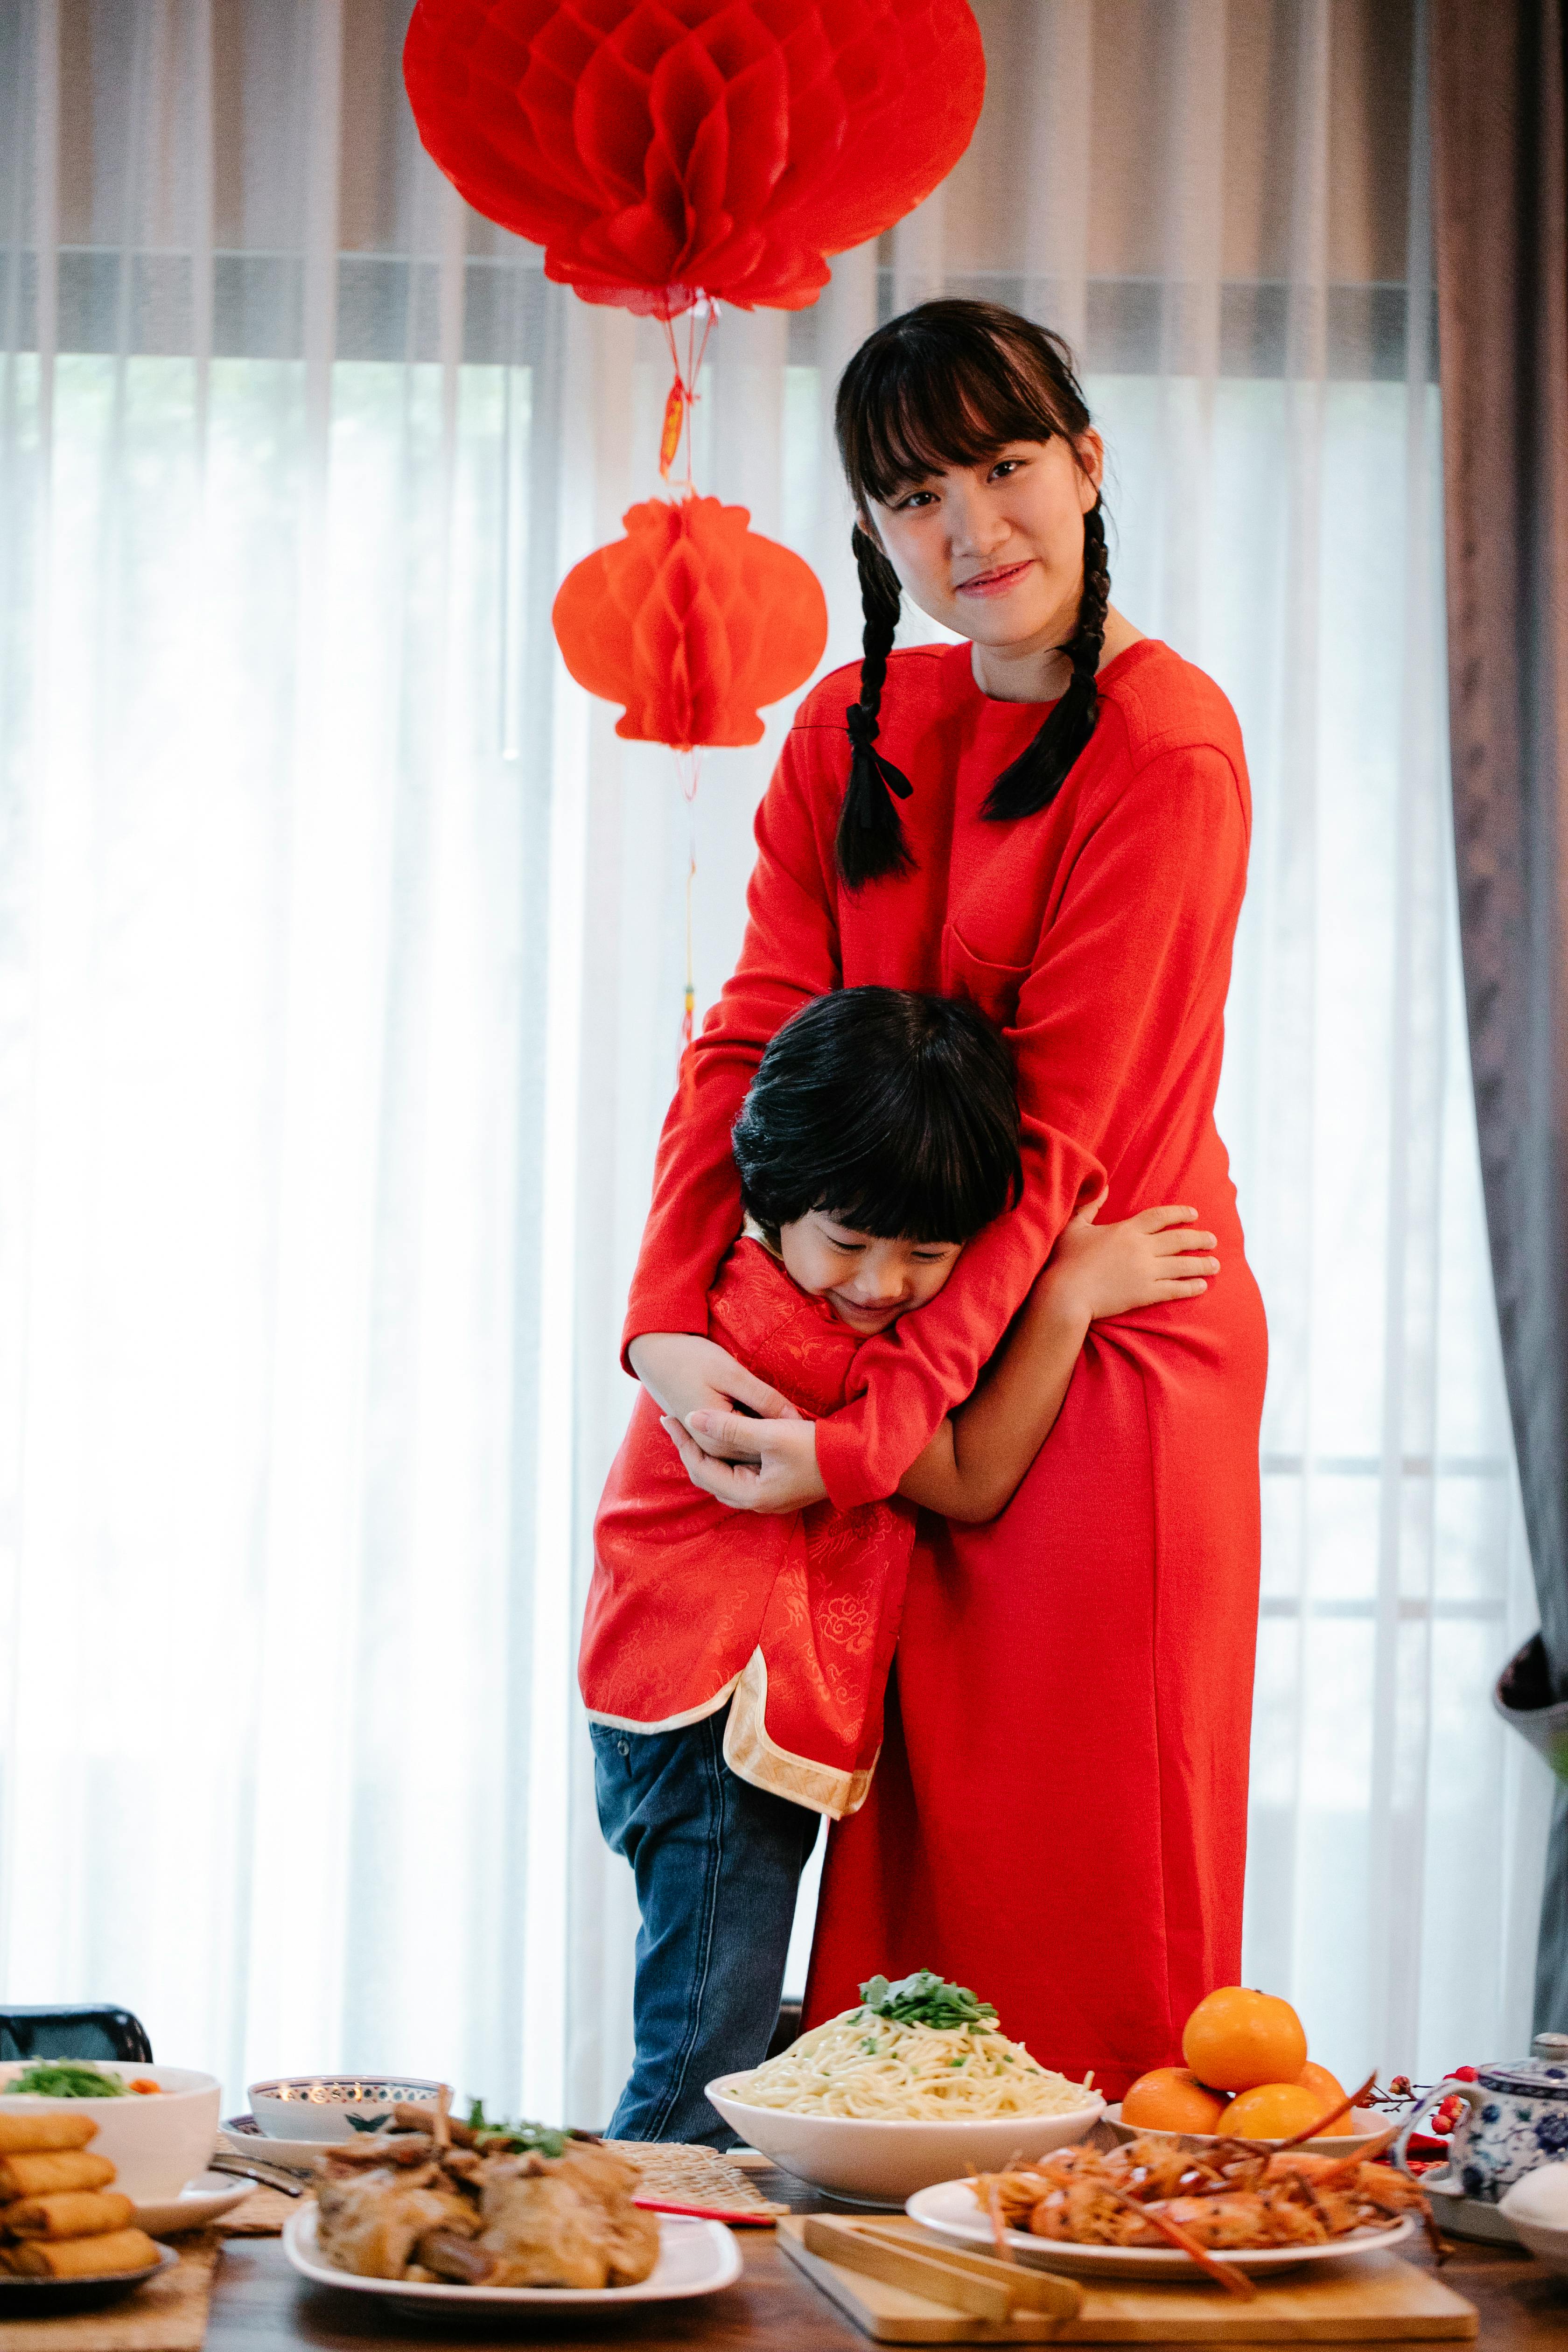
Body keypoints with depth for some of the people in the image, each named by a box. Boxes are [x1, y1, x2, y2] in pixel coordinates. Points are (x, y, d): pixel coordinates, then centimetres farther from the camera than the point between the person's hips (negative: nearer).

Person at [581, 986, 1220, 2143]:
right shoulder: (773, 1326, -20)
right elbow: (970, 1480, -14)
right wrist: (1071, 1295, -16)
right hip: (719, 1726, -10)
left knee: (717, 2063, 12)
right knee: (702, 2087, -11)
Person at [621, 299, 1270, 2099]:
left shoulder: (1168, 753, -15)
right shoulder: (852, 733, 8)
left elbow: (1059, 1139, -18)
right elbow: (757, 1033, 1)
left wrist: (864, 1434, -21)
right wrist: (669, 1319, -15)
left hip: (1106, 1353, -6)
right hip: (908, 1342, 7)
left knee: (1087, 1904, -1)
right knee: (911, 1875, 11)